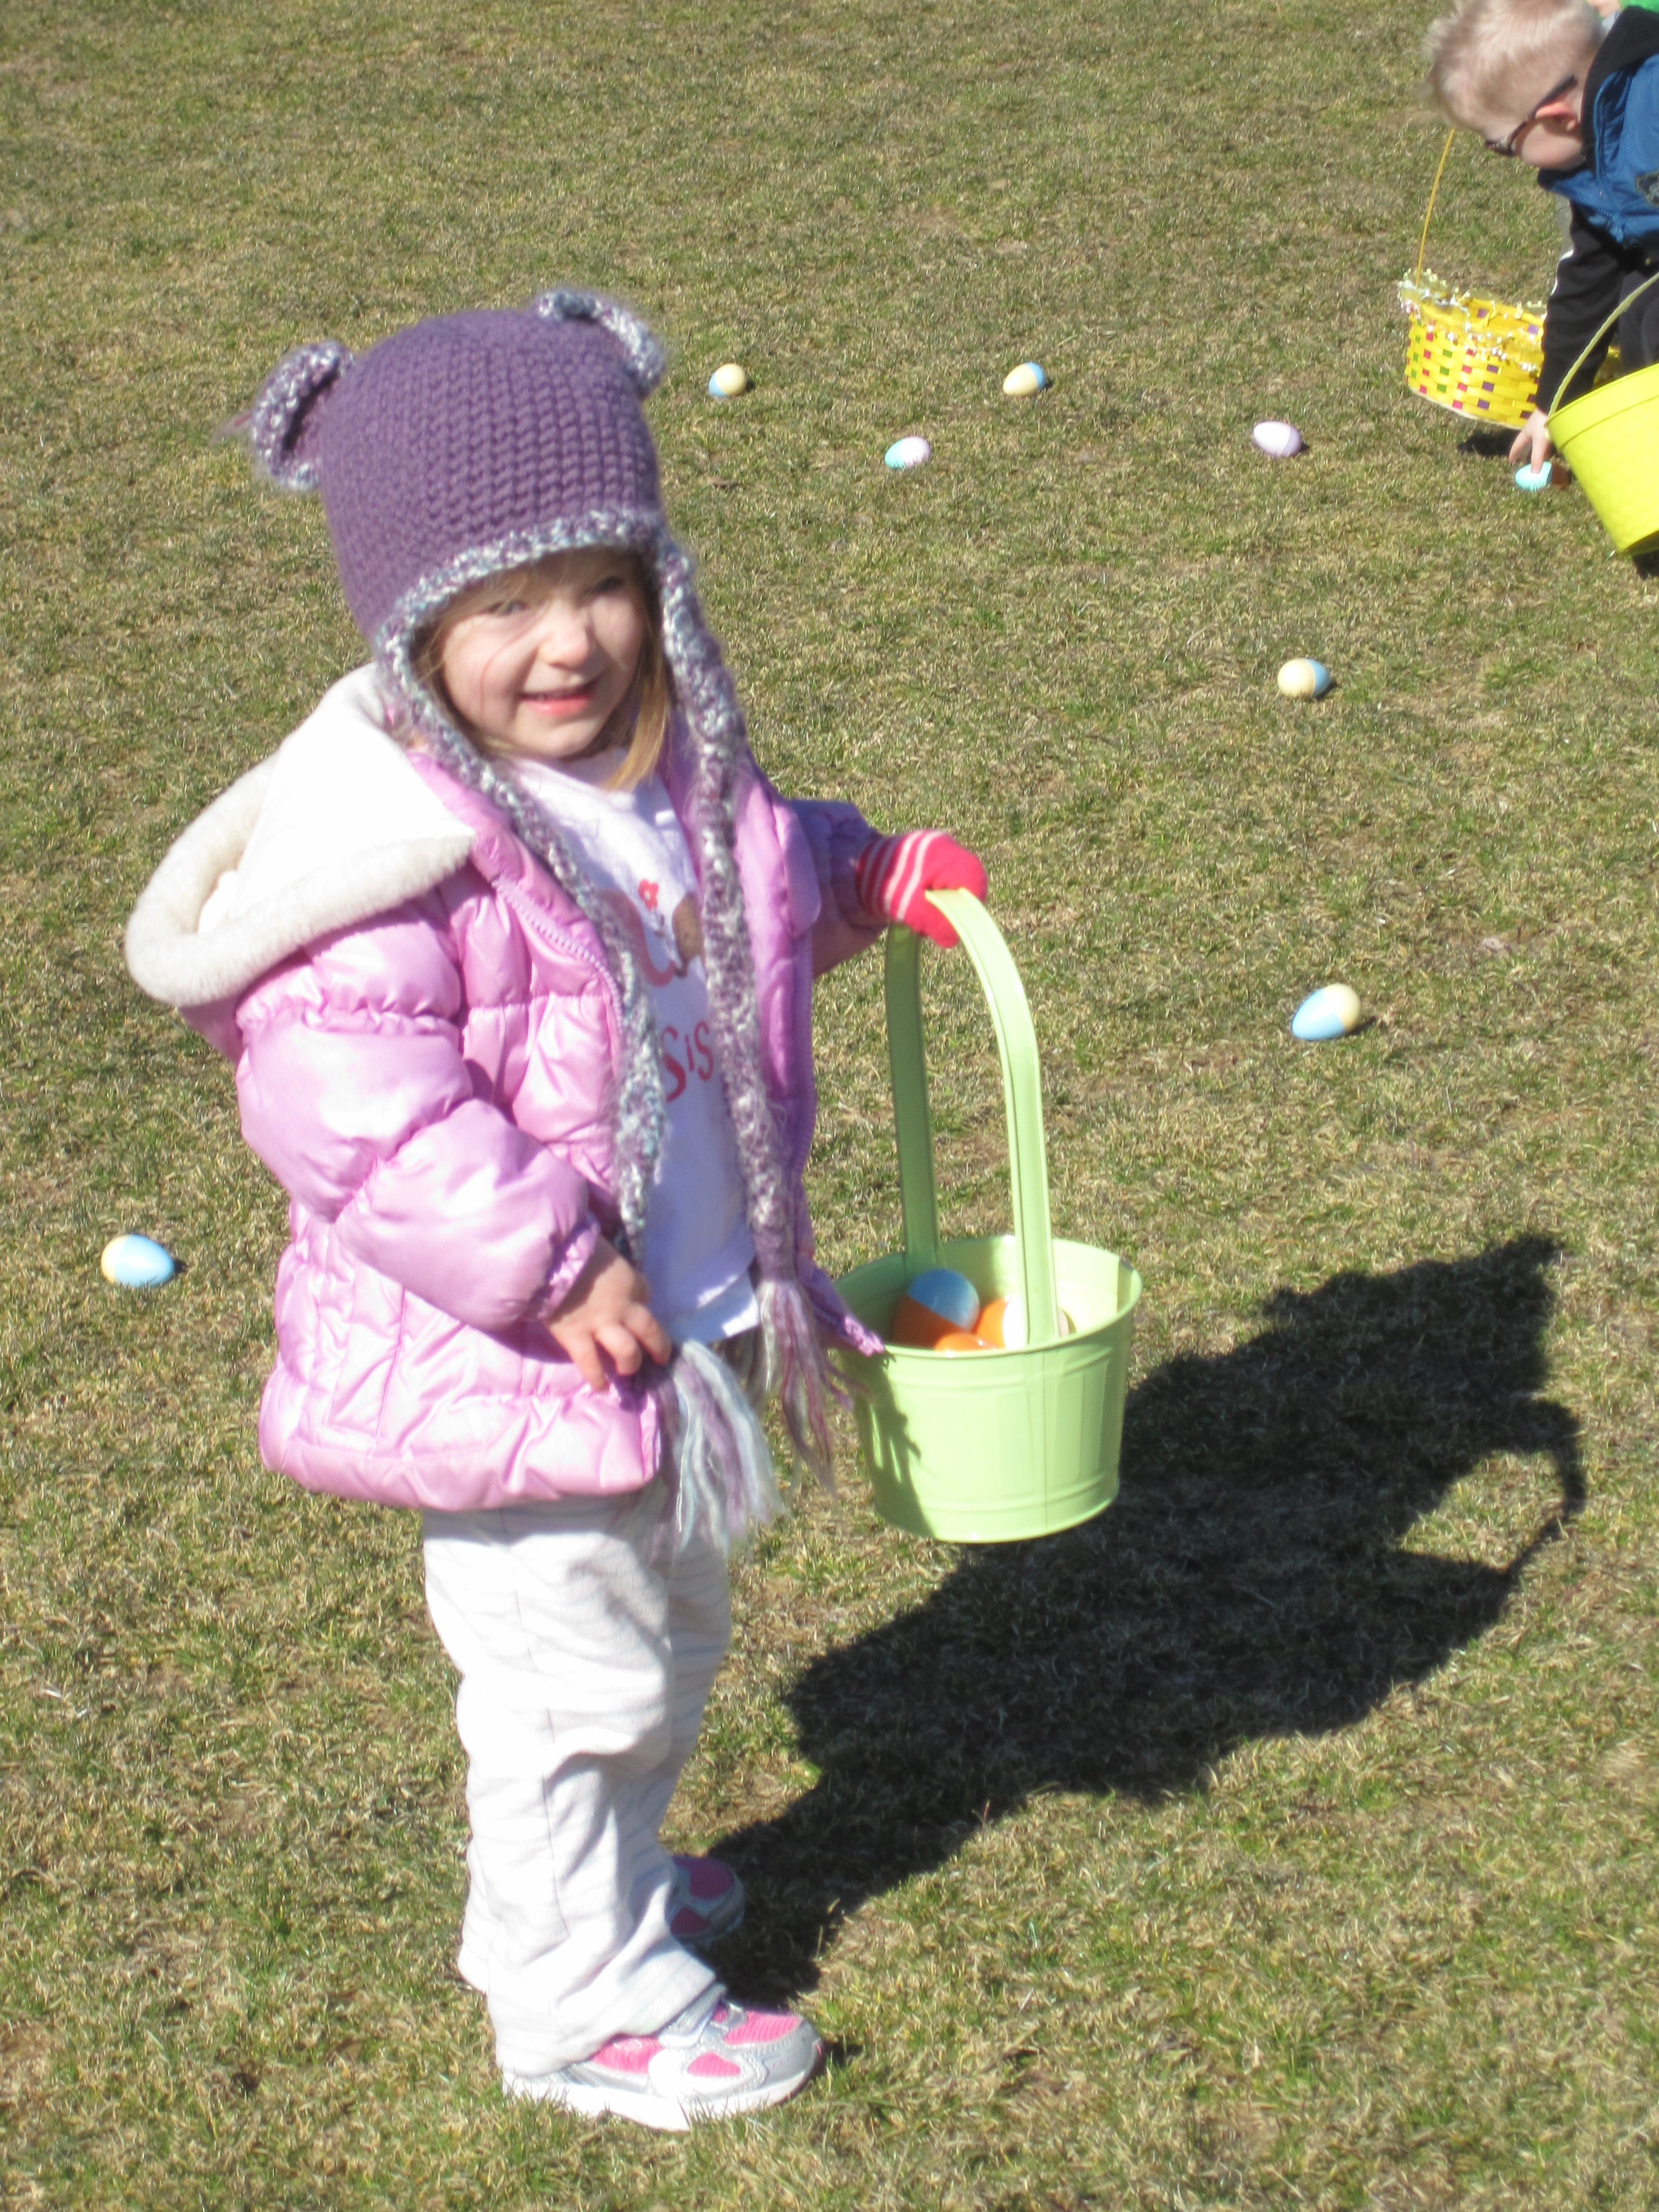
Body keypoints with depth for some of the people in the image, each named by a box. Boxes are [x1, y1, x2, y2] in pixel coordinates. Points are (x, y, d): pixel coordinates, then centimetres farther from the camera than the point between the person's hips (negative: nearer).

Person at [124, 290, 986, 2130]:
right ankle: (586, 1999, 26)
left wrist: (871, 874, 8)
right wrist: (552, 1268, -29)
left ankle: (607, 1877, 51)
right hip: (513, 1361, -9)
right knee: (571, 1681, 6)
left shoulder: (671, 764, 1)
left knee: (668, 1636, 26)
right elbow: (347, 1102, -31)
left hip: (684, 1316, 9)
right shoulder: (392, 844, -26)